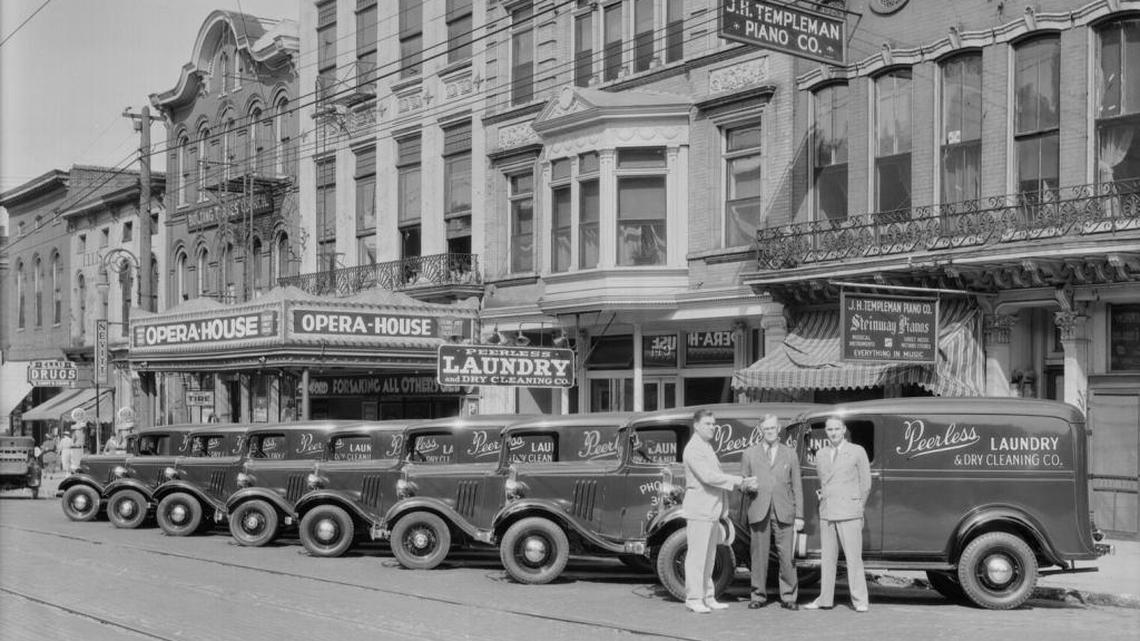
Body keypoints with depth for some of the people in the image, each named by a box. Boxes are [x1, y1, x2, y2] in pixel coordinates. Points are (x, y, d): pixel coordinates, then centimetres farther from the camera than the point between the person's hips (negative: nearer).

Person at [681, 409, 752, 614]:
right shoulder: (693, 449, -13)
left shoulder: (707, 447, 19)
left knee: (709, 556, 12)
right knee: (696, 556, -6)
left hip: (712, 510, 10)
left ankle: (708, 597, 18)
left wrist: (738, 482, 6)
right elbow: (707, 476, -22)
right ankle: (694, 599, -3)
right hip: (698, 509, -10)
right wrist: (736, 480, -17)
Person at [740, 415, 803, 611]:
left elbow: (797, 486, 11)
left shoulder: (789, 454, 13)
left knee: (787, 555, -4)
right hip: (758, 511, 0)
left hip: (784, 512, 0)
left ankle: (788, 597, 4)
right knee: (759, 555, 1)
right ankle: (758, 596, 10)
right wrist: (748, 486, -11)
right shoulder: (749, 454, 12)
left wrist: (799, 515, 4)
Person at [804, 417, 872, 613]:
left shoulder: (857, 452, 1)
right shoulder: (820, 455, 13)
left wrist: (857, 508, 10)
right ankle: (825, 599, 11)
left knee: (854, 557, -6)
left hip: (849, 514, -4)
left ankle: (859, 601, -2)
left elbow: (865, 484, 6)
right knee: (828, 558, 6)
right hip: (826, 513, 4)